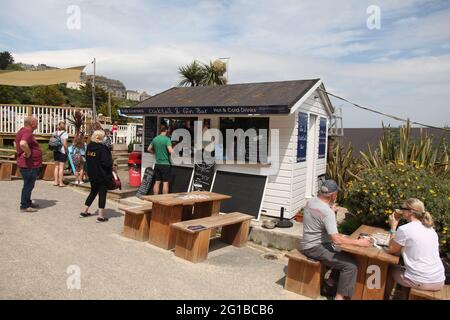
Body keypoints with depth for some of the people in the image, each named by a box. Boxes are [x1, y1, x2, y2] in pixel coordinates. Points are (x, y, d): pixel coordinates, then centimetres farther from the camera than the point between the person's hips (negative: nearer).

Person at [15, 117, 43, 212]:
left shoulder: (22, 131, 14)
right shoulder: (27, 133, -20)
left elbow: (17, 143, 31)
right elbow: (23, 144, -41)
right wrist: (28, 153, -26)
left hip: (31, 165, 11)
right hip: (29, 165, -11)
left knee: (29, 185, 21)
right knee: (28, 185, -1)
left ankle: (28, 202, 33)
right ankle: (24, 206, 8)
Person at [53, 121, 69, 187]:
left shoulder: (55, 133, 6)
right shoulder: (65, 133, -10)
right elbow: (64, 144, -16)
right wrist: (67, 150, -6)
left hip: (56, 151, 5)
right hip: (62, 151, -5)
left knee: (56, 166, 13)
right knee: (61, 167, -1)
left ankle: (56, 182, 18)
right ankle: (61, 182, 3)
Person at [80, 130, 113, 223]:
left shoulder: (89, 147, 4)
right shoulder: (102, 148, -18)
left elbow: (87, 159, 13)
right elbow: (107, 162, -23)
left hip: (92, 175, 7)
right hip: (102, 175, -7)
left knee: (93, 192, 22)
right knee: (102, 194, 1)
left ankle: (84, 211, 28)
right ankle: (101, 216, 3)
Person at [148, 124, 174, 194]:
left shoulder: (155, 139, 7)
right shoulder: (167, 139, -13)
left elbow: (149, 149, 17)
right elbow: (170, 151, -23)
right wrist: (172, 150, -1)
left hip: (157, 164, 6)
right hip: (165, 164, -6)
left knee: (157, 182, 11)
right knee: (165, 183, 0)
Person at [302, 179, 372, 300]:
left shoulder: (311, 201, 1)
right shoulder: (327, 212, -26)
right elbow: (336, 239, -29)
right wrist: (358, 242, -19)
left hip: (312, 244, 9)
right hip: (315, 248, -9)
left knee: (345, 255, 19)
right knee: (351, 265, -11)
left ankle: (331, 283, 24)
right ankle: (339, 297, -6)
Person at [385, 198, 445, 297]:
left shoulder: (404, 229, -14)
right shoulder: (430, 229, 8)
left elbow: (391, 250, 0)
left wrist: (393, 227, 4)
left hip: (420, 282, -6)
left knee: (390, 269, 21)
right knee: (402, 268, 32)